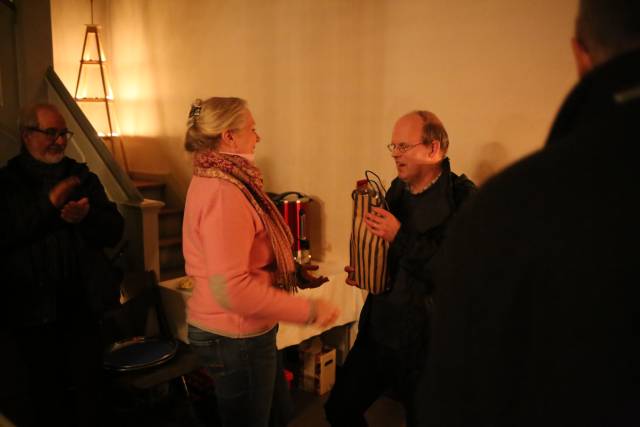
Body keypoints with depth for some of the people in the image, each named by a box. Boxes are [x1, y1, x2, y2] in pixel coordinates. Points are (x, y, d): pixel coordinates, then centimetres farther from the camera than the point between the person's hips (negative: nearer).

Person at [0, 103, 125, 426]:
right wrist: (49, 203, -18)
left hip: (81, 308, 2)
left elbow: (114, 231, 2)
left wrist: (87, 216, -18)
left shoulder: (82, 178, 7)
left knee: (88, 394, 9)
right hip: (30, 315, -2)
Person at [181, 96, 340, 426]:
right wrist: (308, 310, -23)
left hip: (225, 330, 9)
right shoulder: (224, 194, -26)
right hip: (236, 337, -9)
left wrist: (294, 271, 13)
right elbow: (232, 289, -30)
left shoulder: (211, 181, 6)